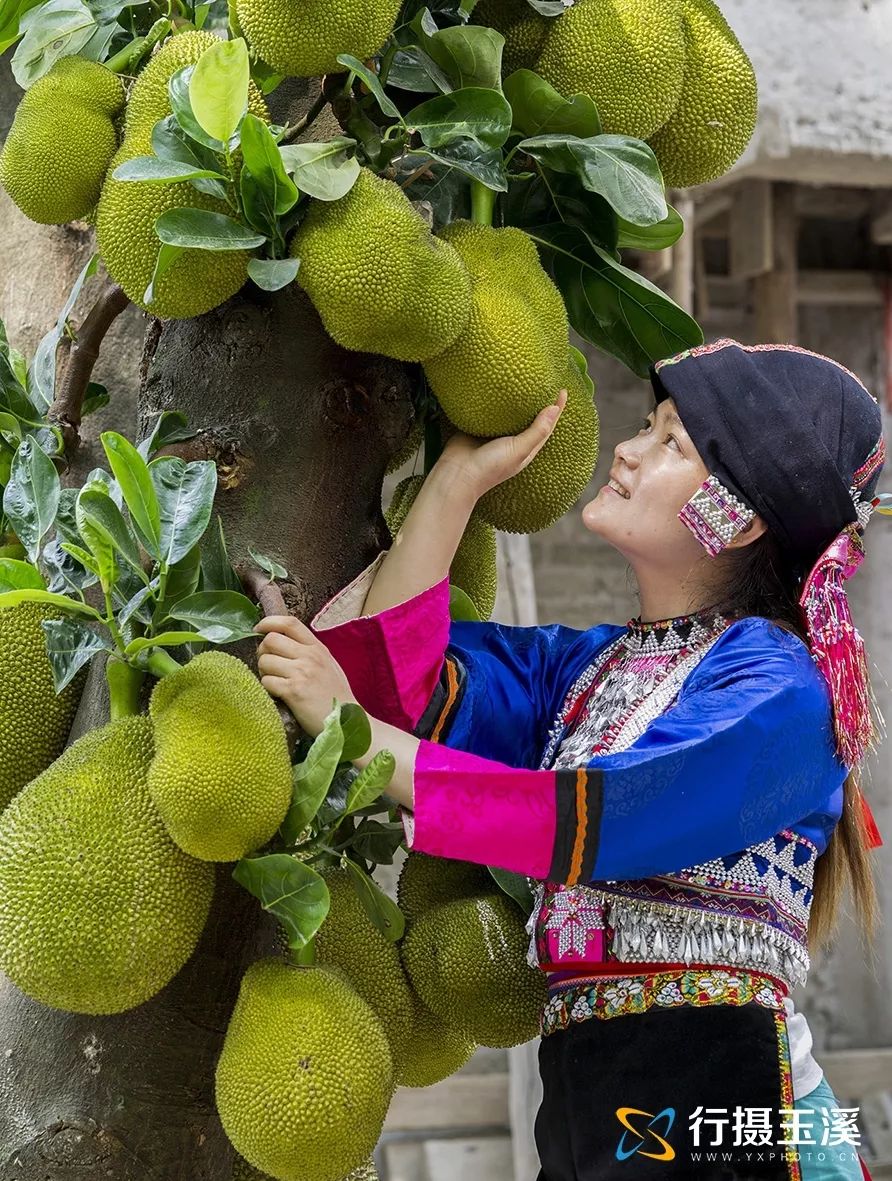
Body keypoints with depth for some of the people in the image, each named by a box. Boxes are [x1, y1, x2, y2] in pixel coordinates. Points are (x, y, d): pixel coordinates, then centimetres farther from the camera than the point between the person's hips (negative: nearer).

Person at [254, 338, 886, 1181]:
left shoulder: (774, 683, -10)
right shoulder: (580, 667, 13)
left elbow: (586, 826, -20)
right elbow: (407, 686, -2)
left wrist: (350, 730, -17)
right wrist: (461, 475, 1)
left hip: (720, 1111, -6)